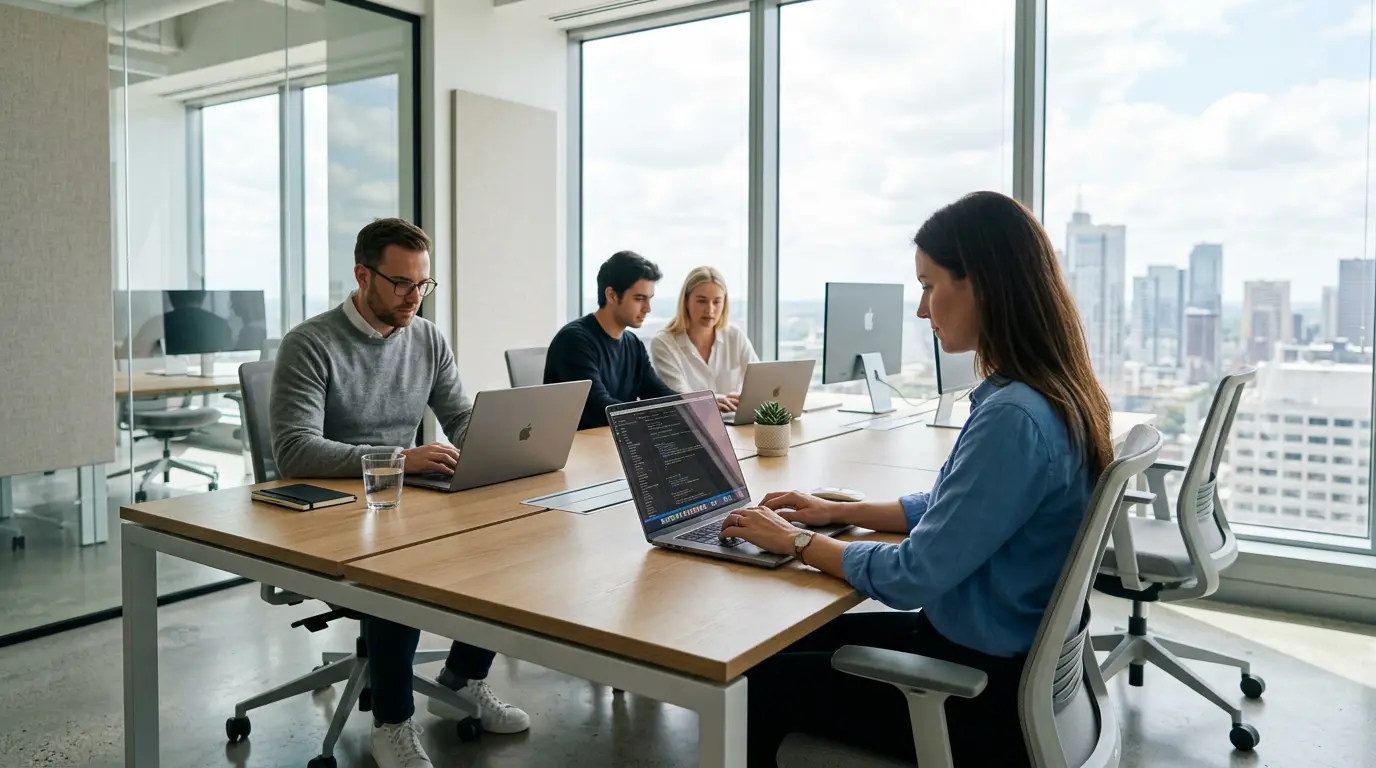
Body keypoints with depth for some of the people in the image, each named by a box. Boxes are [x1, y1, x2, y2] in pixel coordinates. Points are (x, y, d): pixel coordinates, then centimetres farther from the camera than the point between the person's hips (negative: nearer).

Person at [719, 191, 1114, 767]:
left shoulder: (1013, 418, -30)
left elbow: (913, 578, -26)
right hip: (1000, 654, 9)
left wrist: (797, 542, -12)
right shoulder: (1050, 393, 2)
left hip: (985, 695, -9)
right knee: (789, 643, 18)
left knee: (757, 681, 2)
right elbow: (948, 509, 14)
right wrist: (838, 512, 8)